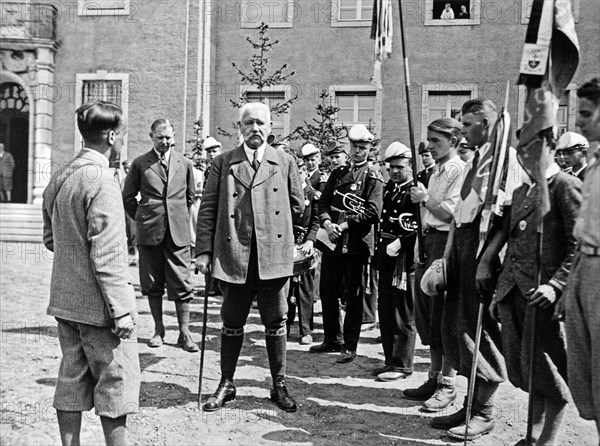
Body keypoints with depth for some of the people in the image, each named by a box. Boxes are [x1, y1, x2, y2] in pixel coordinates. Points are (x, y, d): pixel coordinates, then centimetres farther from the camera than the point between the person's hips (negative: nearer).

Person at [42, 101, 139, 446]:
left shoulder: (60, 178, 8)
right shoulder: (102, 181, -18)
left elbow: (50, 238, 17)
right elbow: (106, 256, -21)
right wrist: (121, 309, -18)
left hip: (65, 300, 8)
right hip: (98, 303, -8)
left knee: (72, 379, 16)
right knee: (116, 381, 4)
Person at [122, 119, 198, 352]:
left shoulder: (185, 163, 8)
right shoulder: (140, 164, 3)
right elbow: (128, 197, 10)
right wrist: (143, 219, 9)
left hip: (178, 231, 0)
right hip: (149, 232, 0)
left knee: (181, 284, -1)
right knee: (152, 284, 6)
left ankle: (184, 333, 6)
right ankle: (158, 330, 18)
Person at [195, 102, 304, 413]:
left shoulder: (285, 162, 8)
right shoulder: (222, 163, 7)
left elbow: (297, 207, 13)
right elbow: (208, 209, 3)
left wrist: (272, 228, 12)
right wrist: (204, 250, -3)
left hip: (274, 255, 0)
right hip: (233, 256, 0)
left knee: (275, 322, 8)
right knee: (232, 323, 10)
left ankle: (279, 385, 21)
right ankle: (226, 384, 25)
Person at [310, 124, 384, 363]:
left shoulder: (373, 178, -2)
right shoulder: (338, 173, 14)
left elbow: (373, 212, -13)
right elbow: (323, 202, 8)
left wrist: (345, 225, -18)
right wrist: (327, 223, -11)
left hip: (357, 244, -6)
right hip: (332, 242, 6)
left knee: (353, 297, 2)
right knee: (327, 292, 12)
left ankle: (350, 346, 14)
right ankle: (332, 339, 29)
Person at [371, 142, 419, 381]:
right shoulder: (389, 188, 15)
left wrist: (399, 243, -20)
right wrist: (379, 248, 13)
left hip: (405, 257, -9)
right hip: (387, 256, 9)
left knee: (403, 315, 0)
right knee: (385, 312, 14)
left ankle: (402, 365, 11)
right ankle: (390, 360, 26)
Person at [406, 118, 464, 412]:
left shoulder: (460, 170, -9)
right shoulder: (436, 172, 18)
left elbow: (450, 212, -16)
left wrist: (425, 198, -5)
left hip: (446, 243, -9)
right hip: (428, 242, 9)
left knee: (443, 316, -4)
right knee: (426, 314, 12)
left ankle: (448, 385, 8)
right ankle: (434, 377, 24)